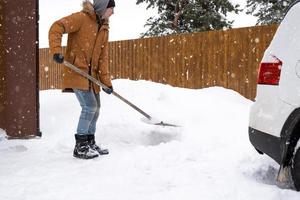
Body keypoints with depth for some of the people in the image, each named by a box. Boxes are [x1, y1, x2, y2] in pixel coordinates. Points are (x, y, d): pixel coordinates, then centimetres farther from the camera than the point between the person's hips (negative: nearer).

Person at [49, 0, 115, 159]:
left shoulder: (104, 28, 12)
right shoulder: (81, 18, -11)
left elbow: (103, 57, 10)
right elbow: (56, 28, -19)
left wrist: (106, 81, 3)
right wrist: (56, 51, -32)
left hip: (92, 74, 8)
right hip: (76, 70, -8)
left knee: (95, 108, 11)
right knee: (89, 106, -15)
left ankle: (90, 143, 25)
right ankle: (80, 146, -4)